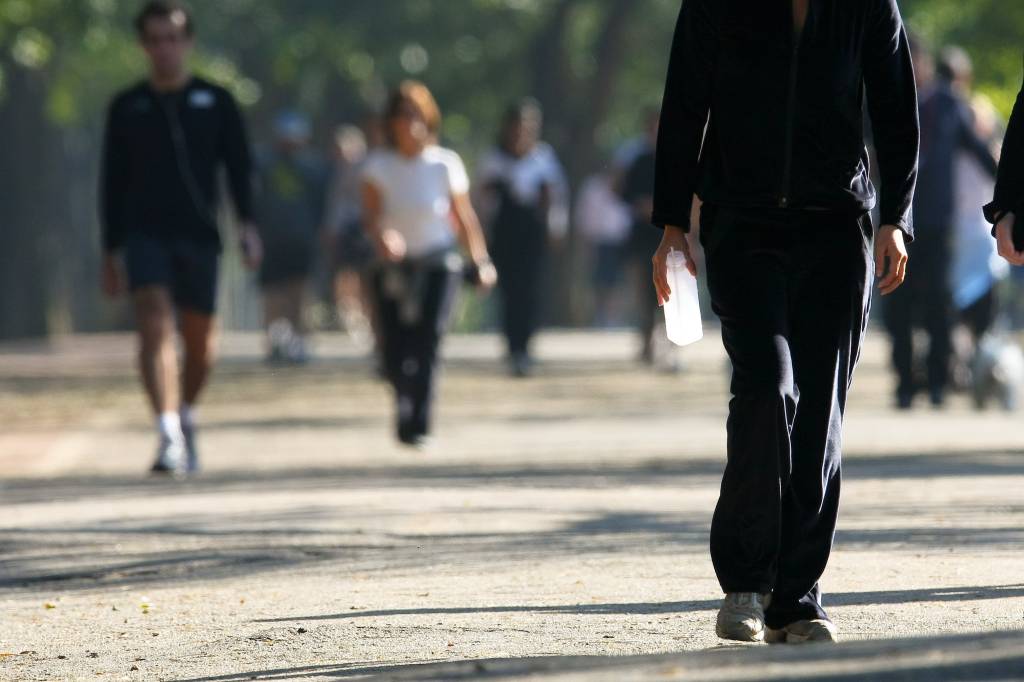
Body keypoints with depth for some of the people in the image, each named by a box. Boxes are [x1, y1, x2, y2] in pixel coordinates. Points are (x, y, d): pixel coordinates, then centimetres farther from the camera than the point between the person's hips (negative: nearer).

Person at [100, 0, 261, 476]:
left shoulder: (215, 101, 8)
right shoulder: (127, 107, 10)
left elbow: (238, 166, 5)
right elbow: (113, 182, 13)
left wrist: (247, 223, -10)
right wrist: (111, 250, 10)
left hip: (198, 235, 1)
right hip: (145, 235, -1)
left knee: (199, 340, 7)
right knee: (154, 325, -20)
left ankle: (186, 418, 34)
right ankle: (169, 436, -28)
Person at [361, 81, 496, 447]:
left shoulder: (445, 164, -3)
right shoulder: (379, 166, -5)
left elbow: (464, 216, 5)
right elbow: (370, 215, -14)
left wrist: (481, 260, 3)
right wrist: (381, 238, -35)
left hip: (438, 264, -1)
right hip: (394, 266, 1)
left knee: (427, 342, -18)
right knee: (394, 355, 2)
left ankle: (417, 424, -16)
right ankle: (405, 400, 35)